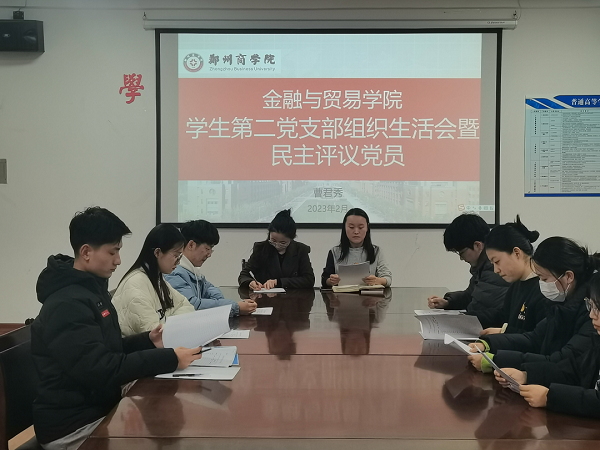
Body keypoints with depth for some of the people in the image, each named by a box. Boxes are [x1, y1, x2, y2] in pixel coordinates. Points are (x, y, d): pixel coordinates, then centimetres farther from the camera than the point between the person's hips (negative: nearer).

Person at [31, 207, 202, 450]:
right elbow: (102, 371, -27)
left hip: (99, 409, 9)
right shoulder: (67, 304, -22)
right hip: (73, 426, -9)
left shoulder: (92, 288, 10)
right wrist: (169, 359, -27)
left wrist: (148, 341, 1)